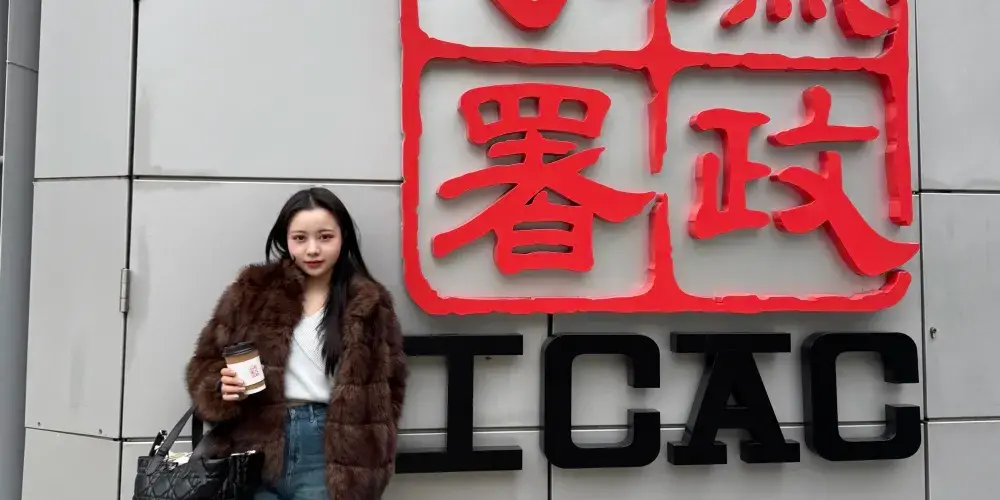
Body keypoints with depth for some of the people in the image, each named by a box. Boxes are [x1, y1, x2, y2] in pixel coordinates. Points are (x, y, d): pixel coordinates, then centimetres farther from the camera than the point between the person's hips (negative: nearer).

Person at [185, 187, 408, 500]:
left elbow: (388, 390, 10)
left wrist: (369, 462, 0)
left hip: (328, 455, -1)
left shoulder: (369, 303, 6)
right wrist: (224, 389, -11)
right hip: (254, 451, 1)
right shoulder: (252, 291, 7)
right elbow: (205, 363, 10)